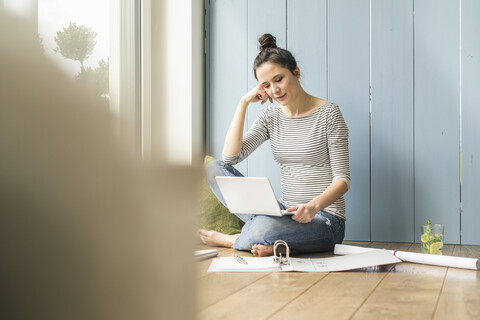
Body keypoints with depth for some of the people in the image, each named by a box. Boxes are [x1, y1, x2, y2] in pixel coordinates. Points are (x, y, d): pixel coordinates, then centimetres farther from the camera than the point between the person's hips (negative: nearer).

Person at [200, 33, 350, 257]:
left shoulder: (327, 113, -6)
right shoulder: (271, 116, 9)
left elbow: (342, 178, -10)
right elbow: (229, 156, -3)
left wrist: (314, 206, -30)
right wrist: (243, 103, -5)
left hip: (324, 220, -6)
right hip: (286, 213, 6)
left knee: (262, 229, -38)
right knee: (213, 169, -7)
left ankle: (230, 240, -3)